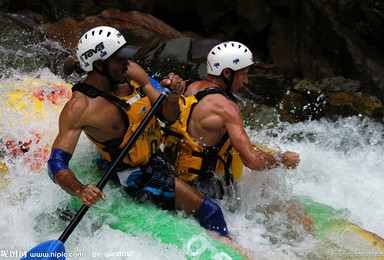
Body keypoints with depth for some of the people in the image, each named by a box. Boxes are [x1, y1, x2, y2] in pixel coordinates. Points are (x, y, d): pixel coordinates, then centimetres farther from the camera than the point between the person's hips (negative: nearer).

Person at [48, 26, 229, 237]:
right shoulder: (79, 107, -26)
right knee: (209, 212, -13)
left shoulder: (131, 73, -10)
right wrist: (80, 190, -48)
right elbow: (56, 164, -28)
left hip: (157, 153, 7)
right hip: (137, 176, -7)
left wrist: (172, 97, -25)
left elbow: (167, 117, -2)